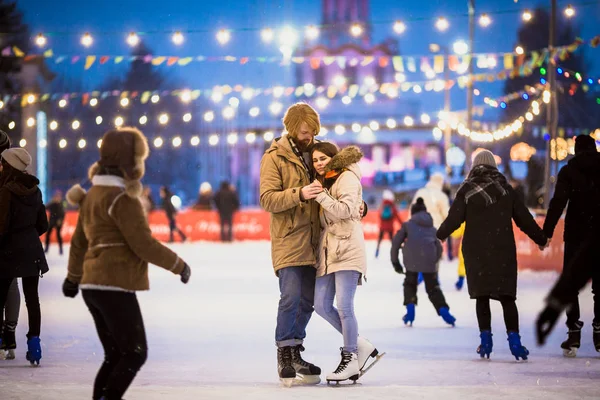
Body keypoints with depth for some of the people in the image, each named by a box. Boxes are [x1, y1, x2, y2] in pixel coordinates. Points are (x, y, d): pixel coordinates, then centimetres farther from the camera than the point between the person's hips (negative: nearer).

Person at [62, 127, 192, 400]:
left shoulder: (94, 194, 13)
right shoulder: (121, 198, -15)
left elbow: (79, 241, 22)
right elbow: (143, 244, -17)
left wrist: (73, 276, 34)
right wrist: (179, 266, -6)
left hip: (93, 286, 9)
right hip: (115, 287, -9)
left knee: (115, 355, 14)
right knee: (135, 353, -3)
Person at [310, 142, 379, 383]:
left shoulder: (347, 177, -2)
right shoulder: (322, 182, 23)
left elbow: (345, 210, -16)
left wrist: (320, 196, -17)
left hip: (347, 249, -9)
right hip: (327, 250, 9)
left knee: (344, 306, -10)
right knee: (322, 306, 3)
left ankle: (350, 359, 0)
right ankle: (360, 346, 15)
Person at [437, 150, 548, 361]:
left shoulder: (467, 189, 1)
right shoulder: (505, 189, 6)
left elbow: (454, 217, -4)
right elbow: (524, 218, 9)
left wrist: (439, 235, 13)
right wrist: (541, 238, 21)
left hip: (476, 250, -1)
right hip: (503, 249, 1)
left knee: (482, 295, 4)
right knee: (507, 296, 2)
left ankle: (485, 338, -3)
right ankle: (514, 341, -6)